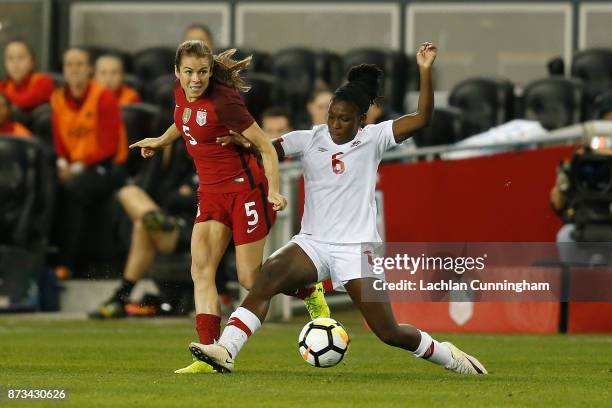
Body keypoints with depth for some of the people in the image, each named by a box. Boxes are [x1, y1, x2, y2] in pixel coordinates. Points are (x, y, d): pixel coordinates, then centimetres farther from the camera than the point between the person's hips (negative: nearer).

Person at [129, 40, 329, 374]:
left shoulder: (222, 102, -22)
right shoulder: (181, 94, 1)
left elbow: (266, 146, -17)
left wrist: (274, 190, -26)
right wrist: (160, 141, 36)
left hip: (244, 189, -7)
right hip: (211, 192, 7)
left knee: (250, 279, -1)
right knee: (201, 268, -8)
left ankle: (310, 291, 27)